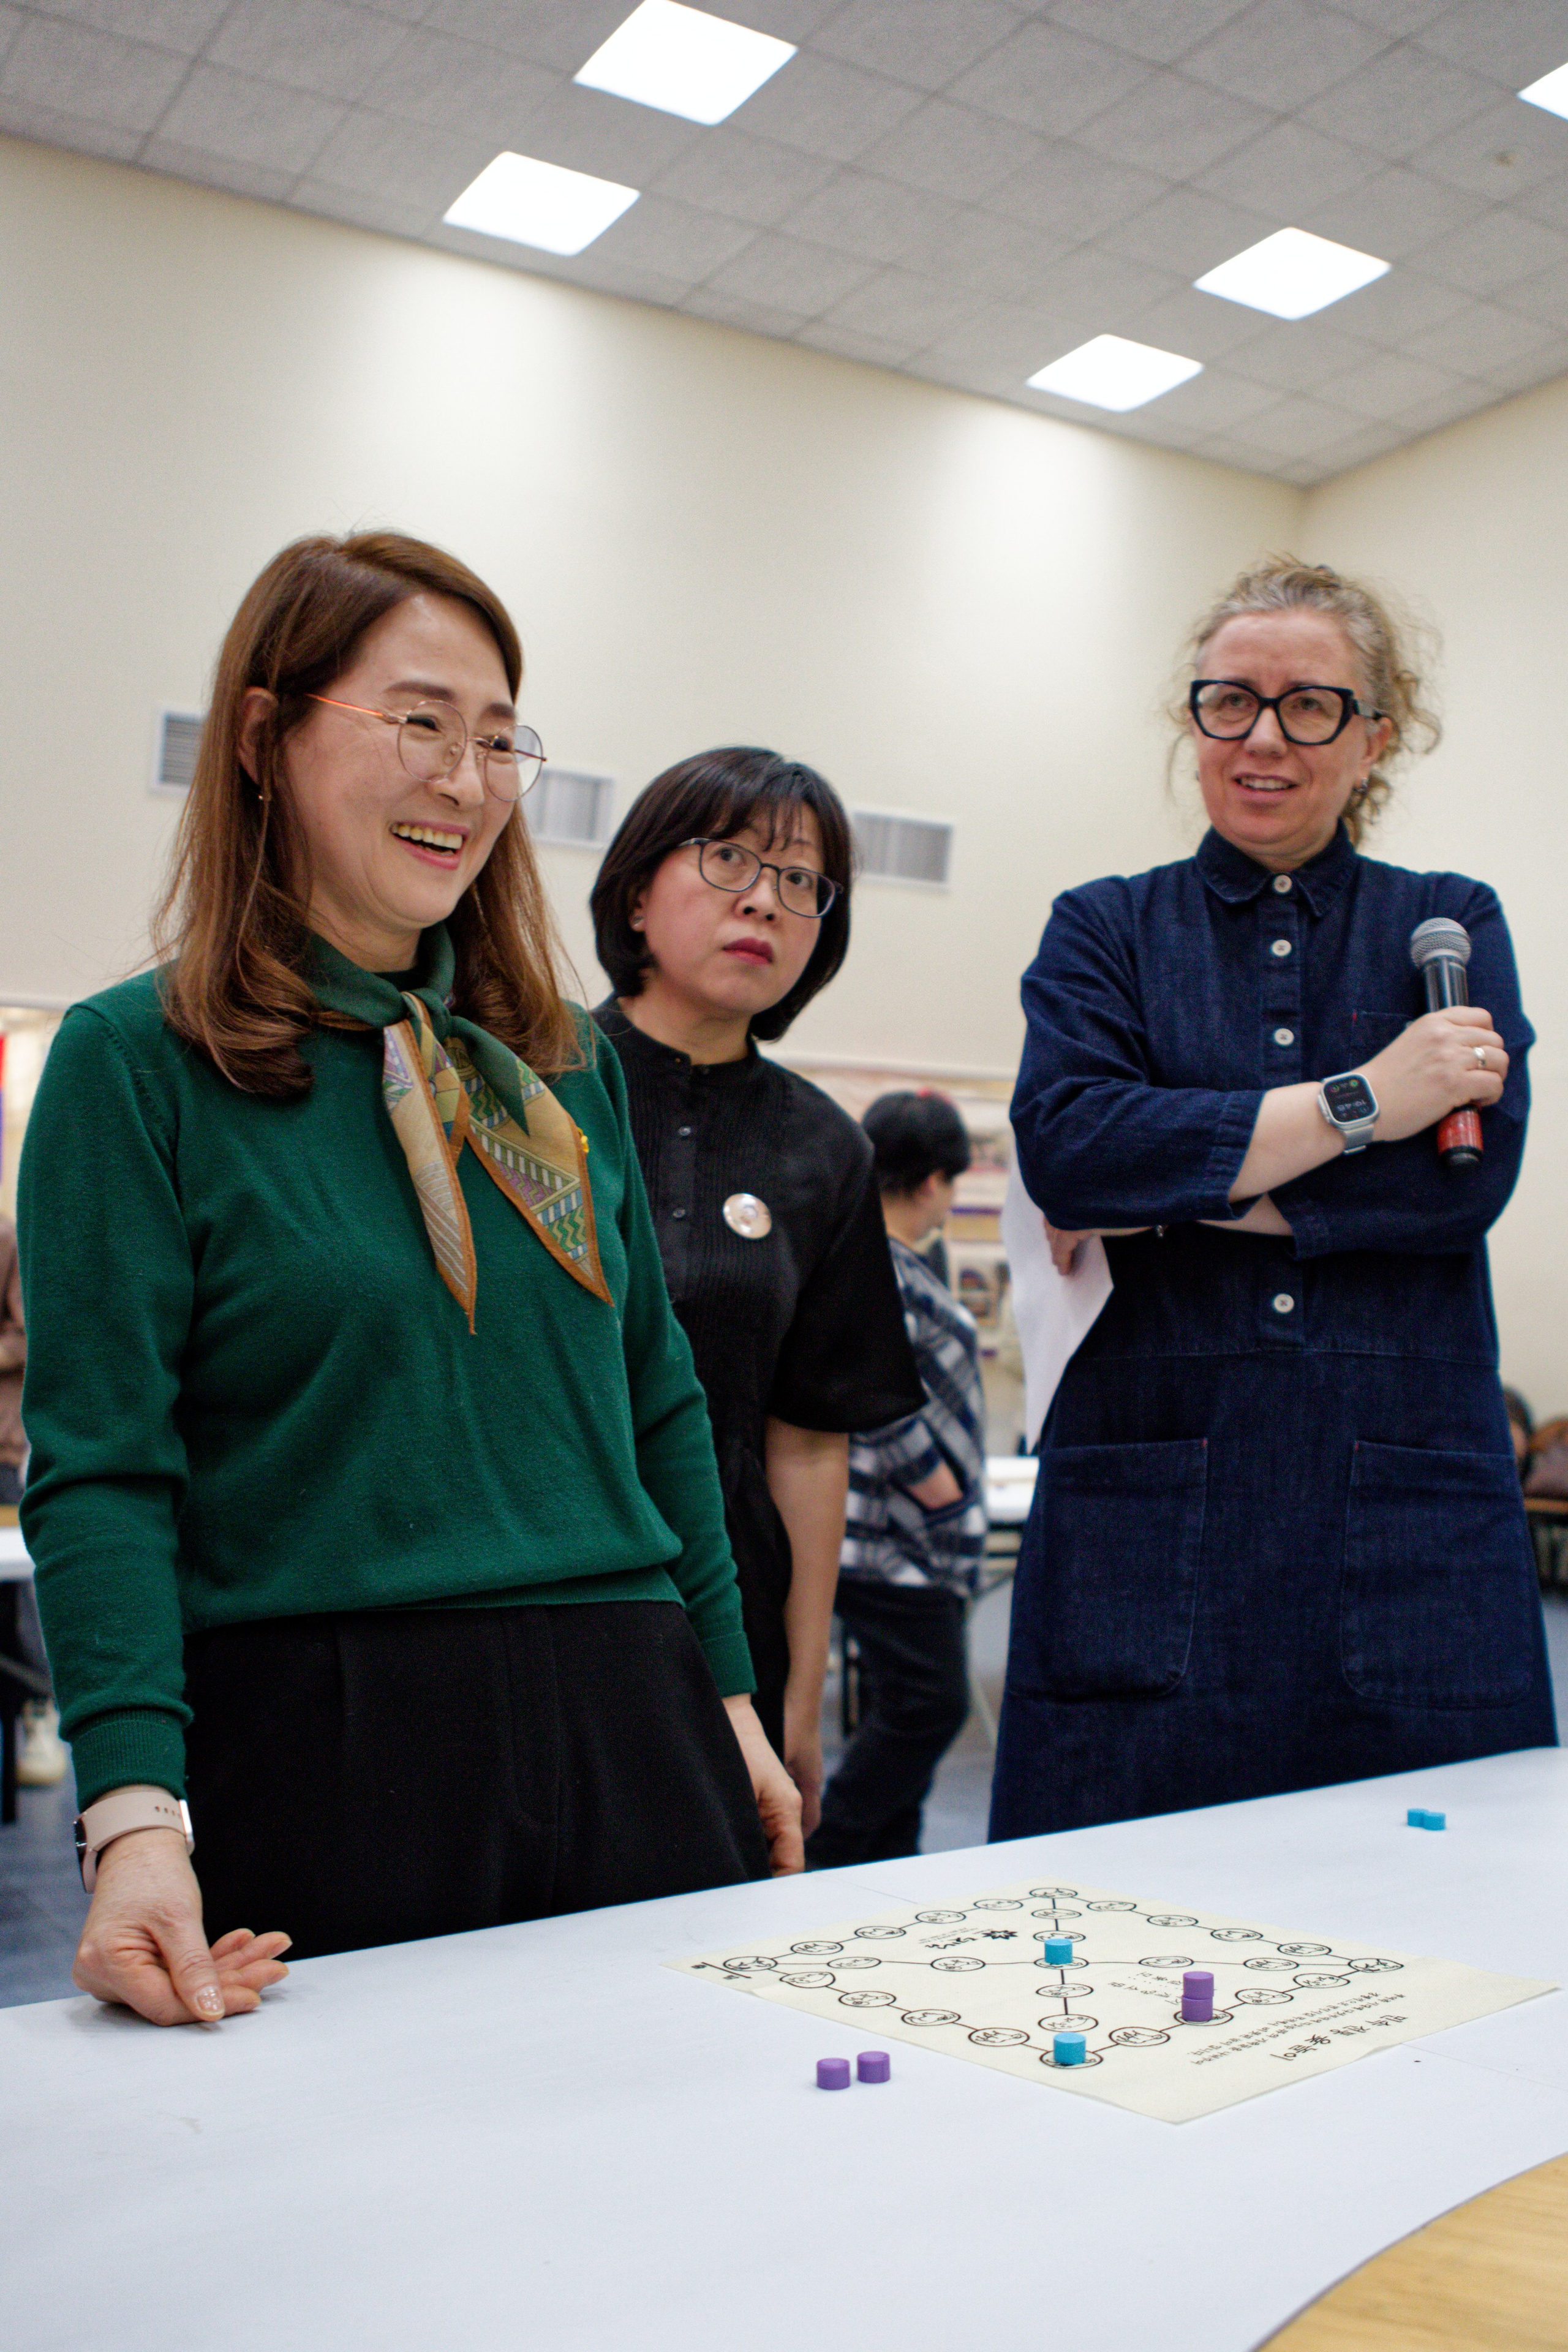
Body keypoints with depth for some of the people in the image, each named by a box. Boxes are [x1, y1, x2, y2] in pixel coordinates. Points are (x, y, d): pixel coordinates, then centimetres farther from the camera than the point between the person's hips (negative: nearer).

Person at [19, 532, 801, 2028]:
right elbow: (99, 1470, -10)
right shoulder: (135, 1062, -5)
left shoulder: (563, 1062, 10)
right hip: (319, 1742, -4)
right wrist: (136, 1813, -20)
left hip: (628, 1735, 5)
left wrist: (727, 1703, 14)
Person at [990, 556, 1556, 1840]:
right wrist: (1361, 1100, -10)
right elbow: (1065, 1142, -10)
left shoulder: (1451, 926, 13)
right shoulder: (1104, 930, 11)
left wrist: (1174, 1190, -9)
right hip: (1147, 1530, 0)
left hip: (1409, 1532, 1)